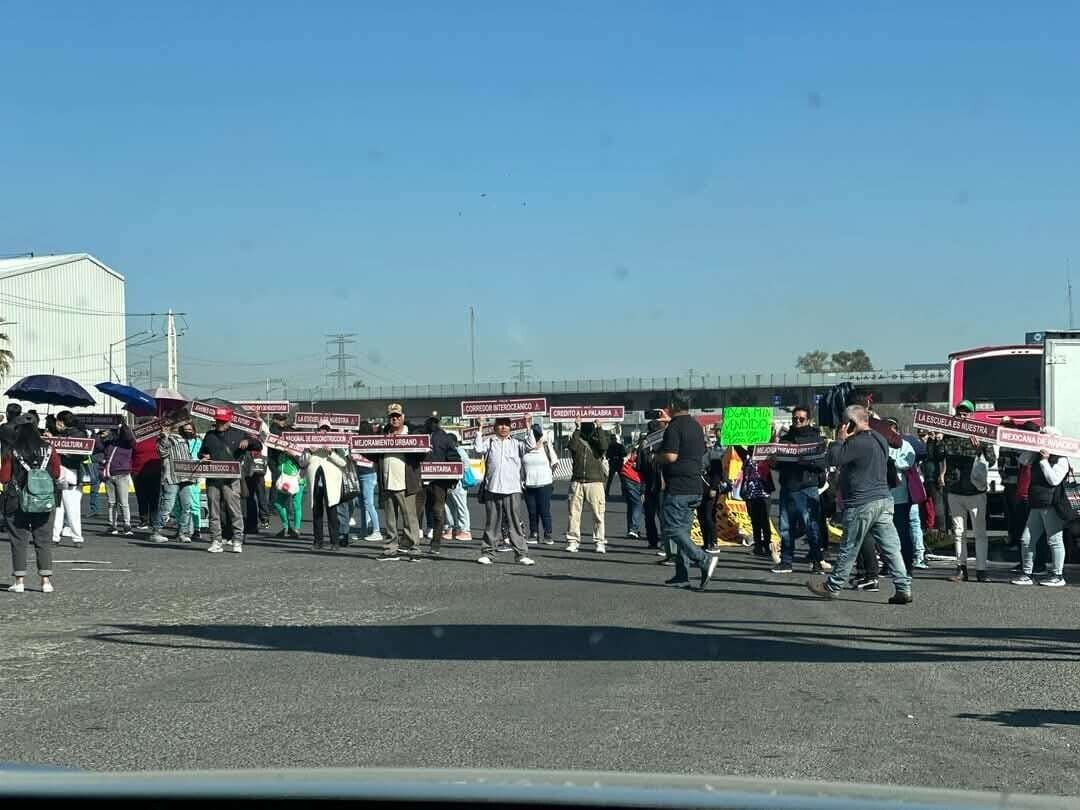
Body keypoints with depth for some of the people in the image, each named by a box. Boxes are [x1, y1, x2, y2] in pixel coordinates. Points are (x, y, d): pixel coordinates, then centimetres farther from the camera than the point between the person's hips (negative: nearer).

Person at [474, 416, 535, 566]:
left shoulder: (515, 443, 11)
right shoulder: (489, 442, 9)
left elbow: (530, 445, -3)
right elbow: (478, 448, -8)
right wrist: (480, 430, -8)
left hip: (513, 490, 0)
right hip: (492, 489, 0)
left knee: (515, 524, 0)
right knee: (492, 524, 7)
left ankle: (521, 554, 2)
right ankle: (486, 553, 14)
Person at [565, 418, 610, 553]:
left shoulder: (598, 440, 11)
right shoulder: (577, 439, 12)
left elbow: (603, 446, -11)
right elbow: (572, 446, -10)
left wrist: (599, 428, -10)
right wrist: (577, 429, -9)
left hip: (595, 481, -1)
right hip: (577, 481, 1)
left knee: (598, 514, -5)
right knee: (574, 512, 0)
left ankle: (599, 542, 0)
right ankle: (572, 541, 5)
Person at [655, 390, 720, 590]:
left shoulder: (675, 426, -13)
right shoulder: (696, 426, 16)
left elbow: (670, 456, -22)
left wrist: (656, 457, -1)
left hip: (678, 487, -9)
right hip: (695, 487, 9)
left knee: (670, 528, -7)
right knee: (683, 528, 11)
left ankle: (704, 559, -18)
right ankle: (682, 573, 10)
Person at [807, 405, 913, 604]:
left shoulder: (857, 443, -16)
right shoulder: (881, 440, 13)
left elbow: (834, 461, -14)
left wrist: (840, 440, -4)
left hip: (862, 503, -8)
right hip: (884, 499, 8)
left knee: (849, 549, 4)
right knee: (891, 547, 4)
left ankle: (832, 587, 16)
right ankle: (903, 589, 0)